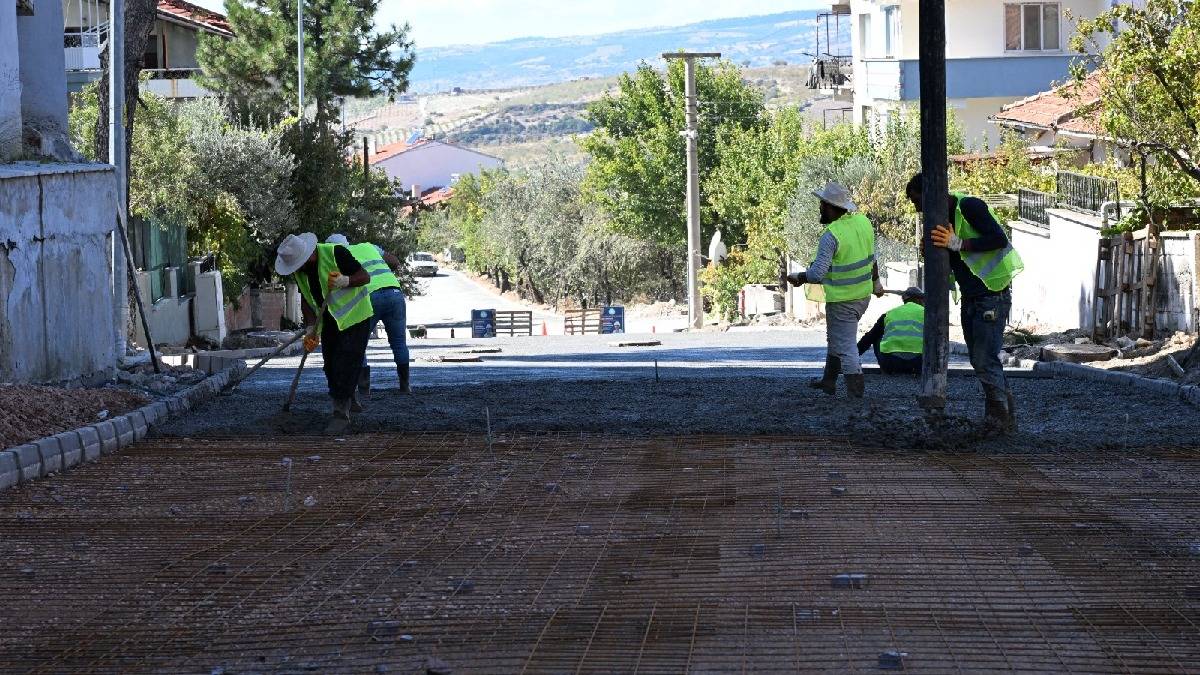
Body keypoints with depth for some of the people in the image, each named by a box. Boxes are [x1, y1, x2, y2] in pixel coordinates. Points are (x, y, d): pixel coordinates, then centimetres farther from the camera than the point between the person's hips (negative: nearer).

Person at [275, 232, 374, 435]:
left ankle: (341, 414, -12)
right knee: (331, 366, 11)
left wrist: (345, 281, -37)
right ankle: (351, 402, 31)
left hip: (354, 315, -7)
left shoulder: (335, 253, -25)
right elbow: (307, 300, 2)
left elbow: (365, 276, -19)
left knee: (345, 363, -14)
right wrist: (312, 330, -8)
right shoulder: (298, 270, -5)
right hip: (329, 320, 7)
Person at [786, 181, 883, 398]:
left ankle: (856, 392, 0)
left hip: (841, 299, -8)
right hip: (864, 294, 8)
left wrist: (798, 278, -7)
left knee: (845, 346, 0)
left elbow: (817, 274, -25)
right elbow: (871, 257, 13)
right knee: (835, 338, 24)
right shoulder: (863, 222, -1)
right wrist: (875, 282, 27)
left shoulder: (831, 236, -23)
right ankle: (829, 381, 34)